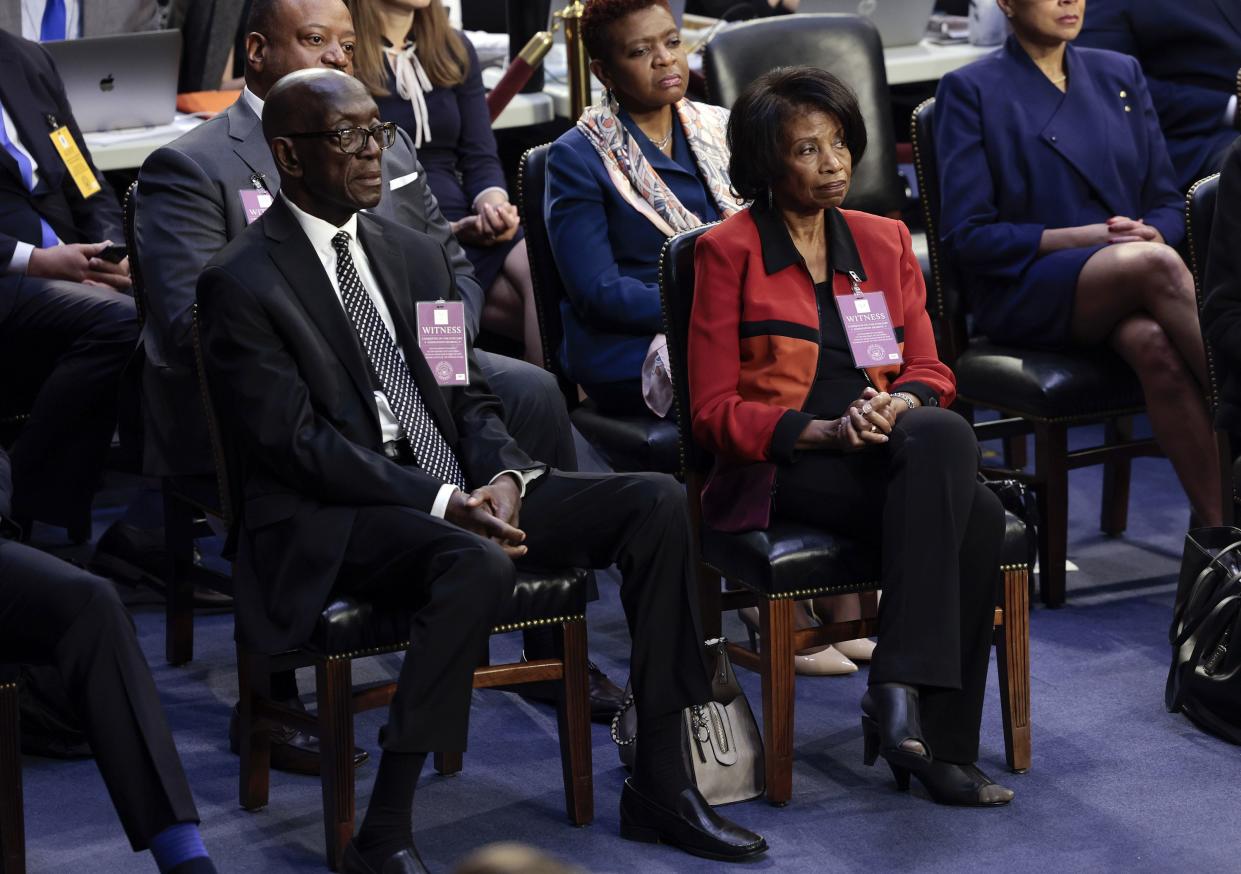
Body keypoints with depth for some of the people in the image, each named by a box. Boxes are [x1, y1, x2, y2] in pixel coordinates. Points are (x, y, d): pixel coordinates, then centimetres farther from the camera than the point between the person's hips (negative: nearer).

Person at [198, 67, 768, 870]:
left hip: (460, 494, 7)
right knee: (479, 565, -38)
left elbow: (469, 397, 15)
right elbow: (294, 442, -15)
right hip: (331, 522, -7)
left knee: (657, 502, -9)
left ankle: (660, 789, -5)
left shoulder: (418, 255, 15)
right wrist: (443, 502, -23)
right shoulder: (241, 285, -7)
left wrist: (503, 478, -8)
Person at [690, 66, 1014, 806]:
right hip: (780, 469, -5)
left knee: (979, 516, -31)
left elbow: (930, 372, 14)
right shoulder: (729, 251, 2)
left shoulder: (884, 241, 17)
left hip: (884, 448, 5)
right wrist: (822, 431, -17)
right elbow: (715, 412, -1)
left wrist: (893, 407, -11)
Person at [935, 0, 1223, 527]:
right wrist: (1076, 238, -15)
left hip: (1127, 293, 3)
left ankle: (1216, 520, -36)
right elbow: (965, 235, -4)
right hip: (1024, 294, -3)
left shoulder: (1120, 76, 18)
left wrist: (1153, 234, -8)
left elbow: (1168, 202, 17)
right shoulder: (972, 90, 3)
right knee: (1153, 264, -35)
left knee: (1154, 343, -35)